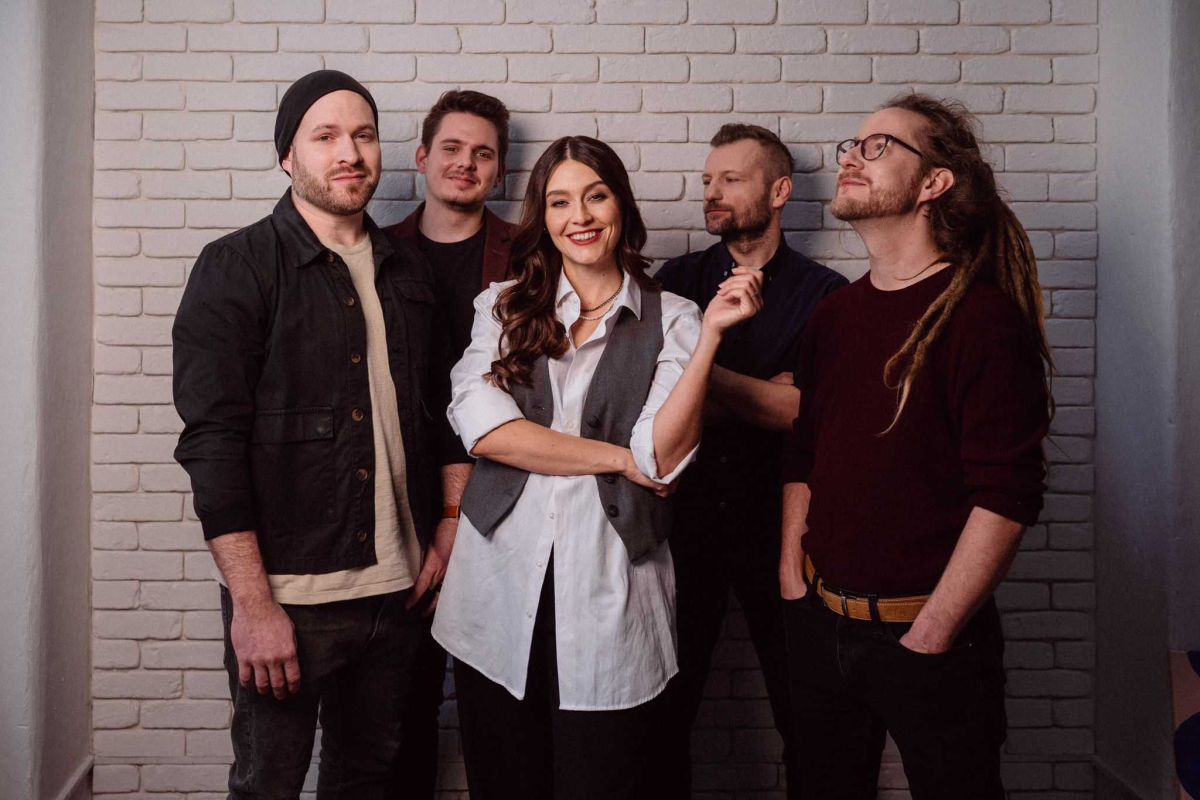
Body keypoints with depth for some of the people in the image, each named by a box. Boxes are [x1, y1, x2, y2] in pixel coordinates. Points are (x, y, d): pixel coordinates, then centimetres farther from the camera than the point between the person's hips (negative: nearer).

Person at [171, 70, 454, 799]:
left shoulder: (409, 271, 10)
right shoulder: (237, 268, -6)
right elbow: (212, 439, -12)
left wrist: (441, 542, 6)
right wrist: (252, 603, -16)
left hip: (398, 591, 5)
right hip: (288, 596, -5)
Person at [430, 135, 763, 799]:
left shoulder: (671, 322, 2)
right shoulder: (502, 308, 7)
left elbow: (661, 458, -10)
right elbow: (482, 428, -8)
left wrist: (712, 333, -17)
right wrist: (617, 457, -9)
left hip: (609, 601, -1)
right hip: (499, 595, 2)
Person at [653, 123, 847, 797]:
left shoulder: (823, 293, 1)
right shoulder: (678, 280, 10)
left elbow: (797, 408, -11)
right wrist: (760, 394, -11)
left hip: (778, 522, -2)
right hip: (686, 514, 2)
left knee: (805, 712, 5)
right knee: (666, 708, 6)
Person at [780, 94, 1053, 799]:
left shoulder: (985, 315, -13)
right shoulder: (834, 315, 8)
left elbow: (1007, 496, -18)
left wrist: (929, 637, -17)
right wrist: (793, 575, 5)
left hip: (929, 639, -6)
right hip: (821, 626, 6)